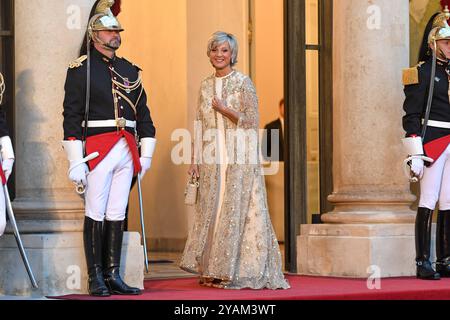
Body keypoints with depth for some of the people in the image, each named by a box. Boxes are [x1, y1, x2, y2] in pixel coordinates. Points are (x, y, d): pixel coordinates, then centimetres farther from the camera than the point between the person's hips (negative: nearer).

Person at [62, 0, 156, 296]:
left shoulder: (129, 70, 15)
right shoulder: (81, 69, -2)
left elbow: (143, 113, 19)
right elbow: (71, 116, -7)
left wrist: (146, 153, 14)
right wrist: (76, 161, -13)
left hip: (127, 150, 5)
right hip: (98, 148, -5)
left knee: (117, 215, 7)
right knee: (96, 214, -2)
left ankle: (113, 275, 12)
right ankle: (96, 279, 3)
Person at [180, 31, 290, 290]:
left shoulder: (243, 83, -3)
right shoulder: (206, 86, 13)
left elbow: (252, 122, -6)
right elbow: (201, 126, 14)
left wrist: (225, 109, -13)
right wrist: (196, 160, 9)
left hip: (239, 158, -5)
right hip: (212, 160, 5)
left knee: (236, 212, -6)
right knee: (211, 212, 3)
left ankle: (237, 271, -2)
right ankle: (213, 271, 8)